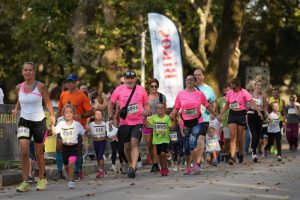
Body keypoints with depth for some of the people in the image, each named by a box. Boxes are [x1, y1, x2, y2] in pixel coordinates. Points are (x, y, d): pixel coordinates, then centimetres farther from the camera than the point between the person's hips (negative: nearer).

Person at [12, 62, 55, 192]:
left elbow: (47, 102, 2)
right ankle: (25, 182, -11)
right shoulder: (19, 87, 3)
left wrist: (52, 115, -7)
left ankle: (41, 180, 27)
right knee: (24, 152, -14)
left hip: (39, 121, -2)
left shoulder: (40, 86, -6)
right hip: (24, 121, 2)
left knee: (39, 154, 9)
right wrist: (16, 110, 0)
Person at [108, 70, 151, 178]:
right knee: (127, 145, 8)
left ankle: (133, 168, -23)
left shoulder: (141, 90, 3)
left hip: (137, 122, -2)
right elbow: (111, 104, 11)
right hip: (124, 122, 2)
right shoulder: (119, 90, 2)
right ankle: (131, 165, 29)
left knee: (134, 142, -17)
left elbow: (146, 104, 12)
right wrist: (111, 118, 4)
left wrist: (147, 112, -10)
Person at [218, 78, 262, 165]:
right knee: (232, 136, -9)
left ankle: (241, 154, 27)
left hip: (241, 114, -3)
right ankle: (232, 157, -18)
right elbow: (226, 105, 14)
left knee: (240, 137, 4)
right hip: (232, 114, 3)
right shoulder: (229, 93, 3)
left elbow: (251, 102, -17)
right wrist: (220, 115, 10)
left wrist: (259, 112, -26)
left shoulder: (244, 93, -10)